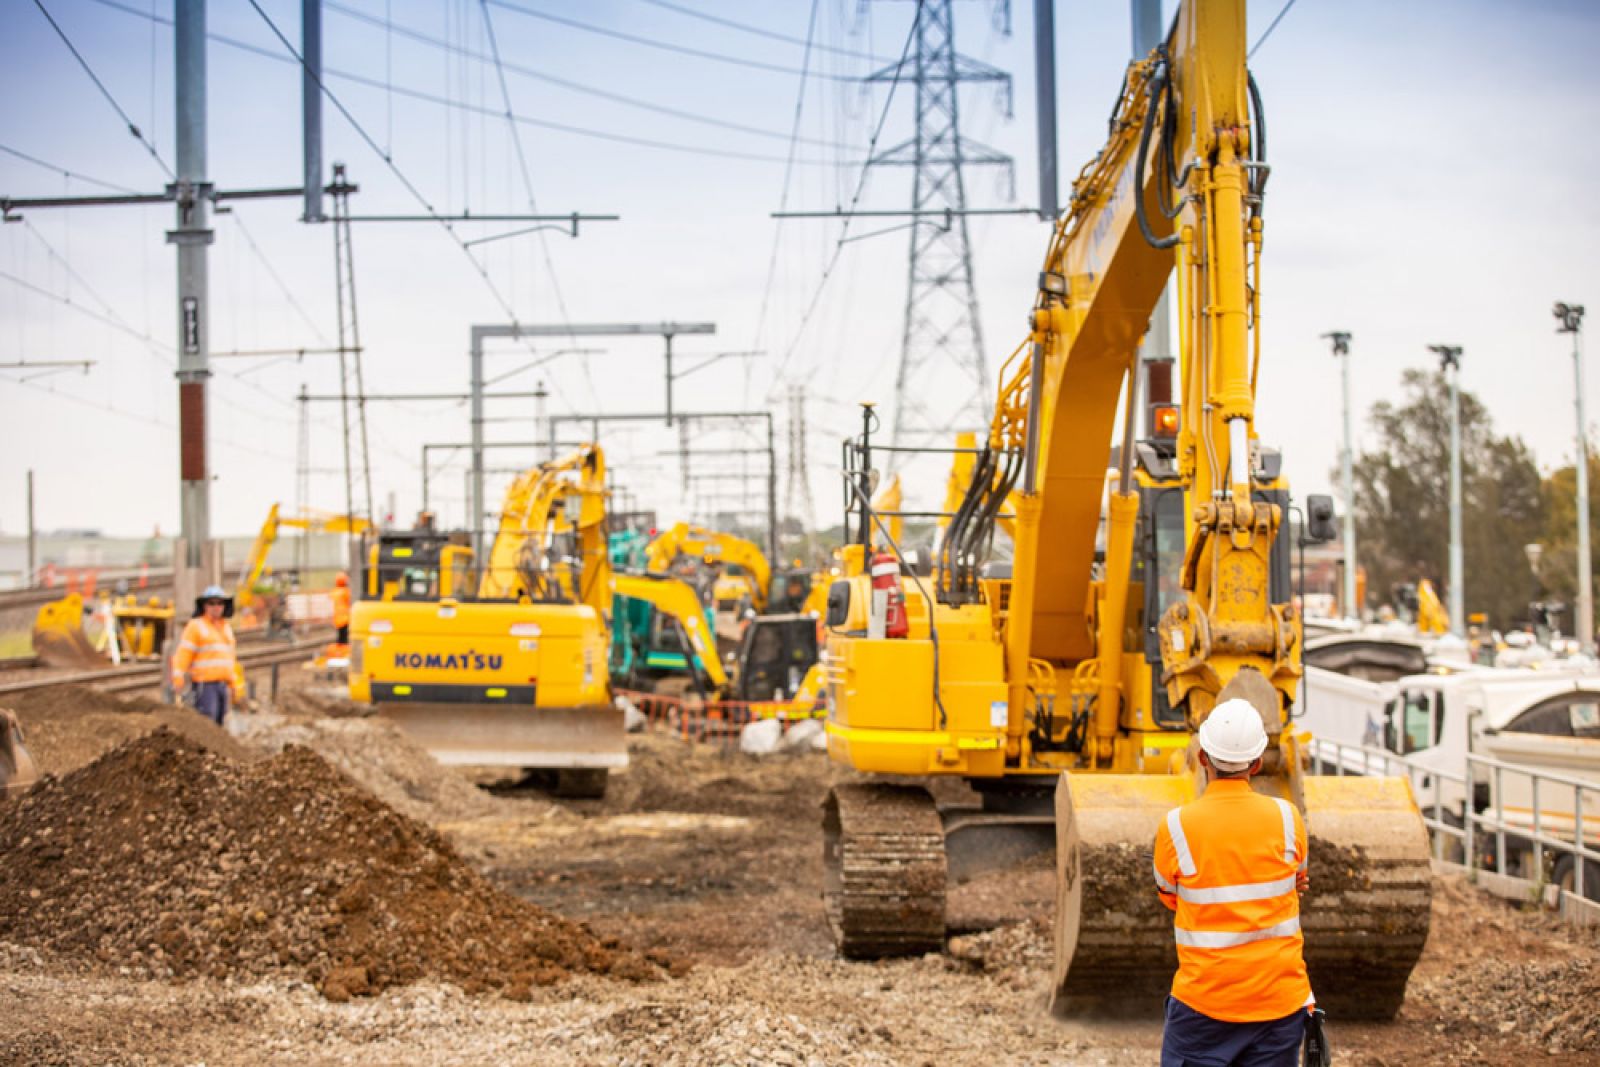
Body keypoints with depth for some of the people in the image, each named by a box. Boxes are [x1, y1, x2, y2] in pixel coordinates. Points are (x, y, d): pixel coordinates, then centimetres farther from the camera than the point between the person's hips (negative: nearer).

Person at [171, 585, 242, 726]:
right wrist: (178, 680, -20)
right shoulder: (195, 626, -6)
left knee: (218, 723, 6)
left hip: (221, 684, 7)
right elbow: (183, 655, -12)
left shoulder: (226, 628, 16)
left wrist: (234, 683, 21)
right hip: (204, 683, -7)